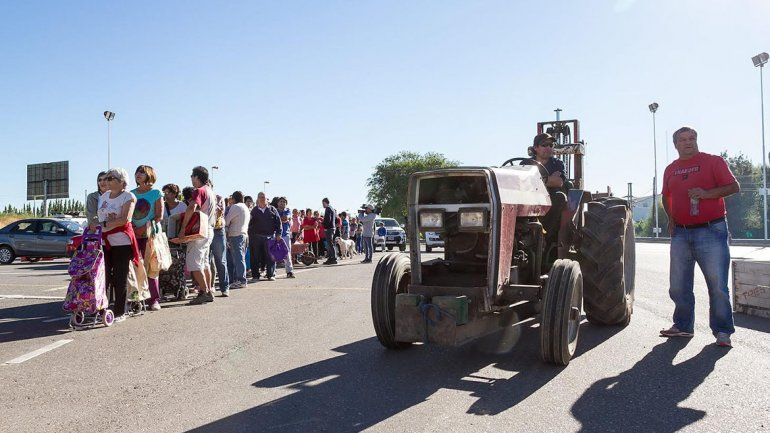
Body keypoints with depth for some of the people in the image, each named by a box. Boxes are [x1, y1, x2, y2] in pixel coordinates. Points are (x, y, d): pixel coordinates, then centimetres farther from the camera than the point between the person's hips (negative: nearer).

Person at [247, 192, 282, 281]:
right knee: (255, 257, 3)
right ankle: (255, 275, 10)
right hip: (256, 237, 1)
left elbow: (278, 222, 5)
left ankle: (270, 275, 10)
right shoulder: (254, 210, 11)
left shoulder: (272, 210, 8)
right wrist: (250, 235, 4)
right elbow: (250, 224, 11)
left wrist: (278, 234, -3)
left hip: (269, 237, -1)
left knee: (270, 257, 1)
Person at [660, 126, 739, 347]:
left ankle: (722, 331, 7)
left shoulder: (713, 161, 0)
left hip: (711, 231, -5)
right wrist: (670, 218, 11)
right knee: (678, 286, 8)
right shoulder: (671, 169, 14)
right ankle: (683, 326, 22)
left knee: (717, 285, -4)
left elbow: (734, 187, -5)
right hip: (680, 233, 5)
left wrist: (706, 193, -18)